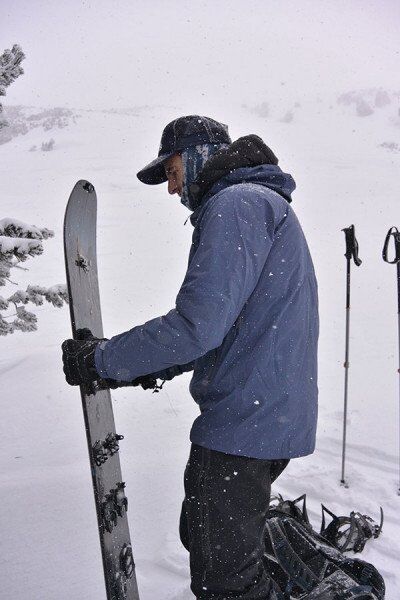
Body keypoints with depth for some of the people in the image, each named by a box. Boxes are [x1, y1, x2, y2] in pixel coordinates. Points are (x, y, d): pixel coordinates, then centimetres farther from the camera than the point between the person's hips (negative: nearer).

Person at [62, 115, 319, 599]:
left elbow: (200, 324, -25)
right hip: (266, 415, 11)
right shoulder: (262, 204, 20)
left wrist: (100, 360, -13)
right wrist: (156, 366, 13)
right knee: (201, 534, 25)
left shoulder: (237, 204, -14)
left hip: (247, 423, -11)